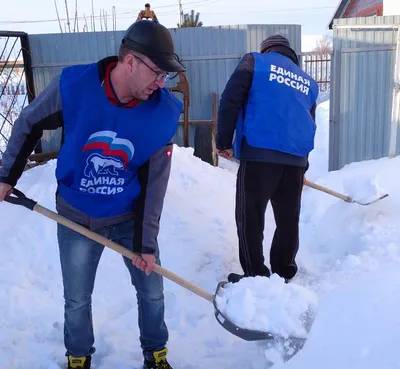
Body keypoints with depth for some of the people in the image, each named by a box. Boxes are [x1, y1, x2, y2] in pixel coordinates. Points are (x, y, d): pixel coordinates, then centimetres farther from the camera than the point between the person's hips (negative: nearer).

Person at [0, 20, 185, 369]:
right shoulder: (73, 85, -22)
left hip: (130, 217, 1)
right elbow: (28, 125, -3)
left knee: (152, 292, 11)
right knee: (77, 300, 12)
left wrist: (146, 242, -10)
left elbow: (154, 183, -13)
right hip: (77, 217, 0)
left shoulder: (164, 111, -19)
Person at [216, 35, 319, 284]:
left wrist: (224, 142, 5)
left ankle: (256, 277, 6)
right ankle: (284, 274, 27)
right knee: (289, 219, 16)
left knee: (250, 218, 3)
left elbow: (230, 101, -1)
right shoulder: (308, 82, 26)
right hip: (296, 158, 5)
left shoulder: (254, 62, 12)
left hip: (259, 153, -5)